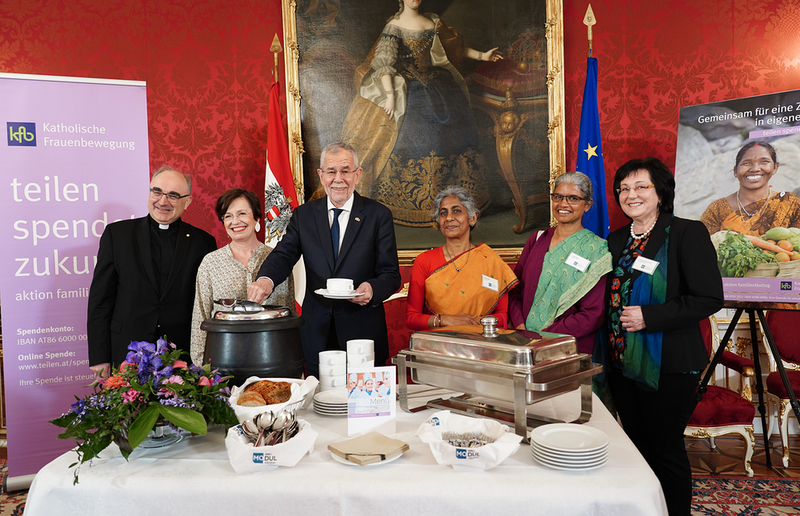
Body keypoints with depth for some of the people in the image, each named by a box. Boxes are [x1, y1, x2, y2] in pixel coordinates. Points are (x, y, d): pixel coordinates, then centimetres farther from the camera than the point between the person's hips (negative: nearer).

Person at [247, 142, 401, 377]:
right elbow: (284, 254, -4)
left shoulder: (378, 215, 0)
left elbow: (391, 274, -2)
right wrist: (266, 279, -26)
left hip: (362, 332, -2)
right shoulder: (304, 215, 8)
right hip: (316, 334, 2)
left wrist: (372, 289, -24)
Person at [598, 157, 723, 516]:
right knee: (637, 447, 16)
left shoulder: (687, 233, -9)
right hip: (622, 362, 6)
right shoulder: (616, 240, 11)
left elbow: (709, 298, -15)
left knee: (666, 451, 5)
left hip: (666, 366, -6)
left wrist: (648, 316, -21)